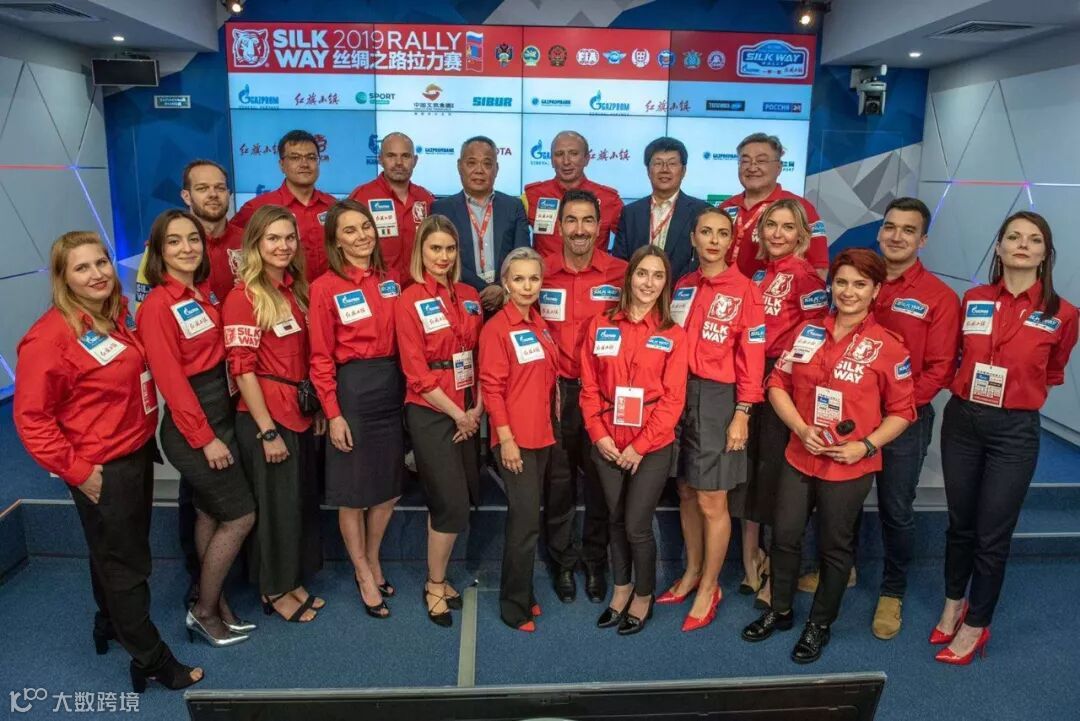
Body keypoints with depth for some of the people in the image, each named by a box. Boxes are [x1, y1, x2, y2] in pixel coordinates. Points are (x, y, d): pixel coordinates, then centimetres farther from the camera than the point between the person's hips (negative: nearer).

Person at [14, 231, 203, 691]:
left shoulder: (118, 314, 3)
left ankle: (111, 623, 48)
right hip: (102, 470, -7)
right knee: (125, 562, 7)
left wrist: (146, 436, 10)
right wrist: (75, 470, -16)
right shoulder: (51, 335, -20)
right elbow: (31, 416, -17)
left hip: (137, 454, 7)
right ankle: (151, 660, 23)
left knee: (116, 552, 25)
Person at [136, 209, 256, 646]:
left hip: (222, 412, 7)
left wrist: (219, 427, 6)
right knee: (241, 516, -1)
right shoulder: (157, 305, -16)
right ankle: (203, 612, 16)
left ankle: (216, 605, 29)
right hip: (191, 424, -7)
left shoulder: (205, 293, 7)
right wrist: (205, 438, -17)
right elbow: (171, 379, -18)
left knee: (211, 515, 15)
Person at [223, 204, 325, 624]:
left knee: (304, 499, 15)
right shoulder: (244, 297, -13)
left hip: (300, 411, 7)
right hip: (264, 415, -7)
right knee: (277, 503, 5)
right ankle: (274, 591, 25)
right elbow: (242, 369, -16)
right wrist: (267, 430, -17)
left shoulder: (296, 290, 8)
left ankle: (292, 580, 33)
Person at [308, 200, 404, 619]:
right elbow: (321, 358, -8)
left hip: (392, 386, 5)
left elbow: (401, 339, 11)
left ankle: (372, 560, 36)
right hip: (352, 389, -5)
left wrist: (405, 388, 4)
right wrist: (333, 414, -11)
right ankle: (363, 574, 26)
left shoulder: (390, 280, 7)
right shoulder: (325, 287, -7)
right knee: (354, 490, 7)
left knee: (390, 486, 14)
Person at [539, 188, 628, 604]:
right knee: (558, 479, 10)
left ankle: (595, 561, 28)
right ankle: (563, 561, 28)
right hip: (554, 390, 0)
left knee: (600, 479, 10)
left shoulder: (621, 273, -3)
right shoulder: (541, 272, -1)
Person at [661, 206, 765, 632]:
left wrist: (741, 414, -12)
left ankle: (709, 588, 19)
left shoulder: (744, 290, -6)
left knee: (711, 500, 1)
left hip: (718, 398, -5)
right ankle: (692, 572, 32)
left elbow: (752, 357, -8)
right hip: (678, 393, 5)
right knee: (686, 491, 14)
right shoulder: (683, 286, 10)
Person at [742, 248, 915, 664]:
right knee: (784, 536, 12)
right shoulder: (807, 332, 2)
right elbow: (777, 384, 4)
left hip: (849, 466, -3)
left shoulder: (888, 348, -8)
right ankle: (779, 611, 34)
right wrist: (801, 429, -10)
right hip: (799, 457, 3)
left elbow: (902, 411, -3)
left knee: (834, 547, 11)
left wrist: (866, 446, -15)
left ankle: (820, 625, 32)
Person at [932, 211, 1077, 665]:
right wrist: (970, 387, 2)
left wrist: (1015, 390, 3)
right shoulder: (973, 300, 1)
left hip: (1015, 431, -2)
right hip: (962, 420, 3)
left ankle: (976, 626, 23)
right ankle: (953, 604, 37)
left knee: (992, 534, 5)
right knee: (960, 524, 16)